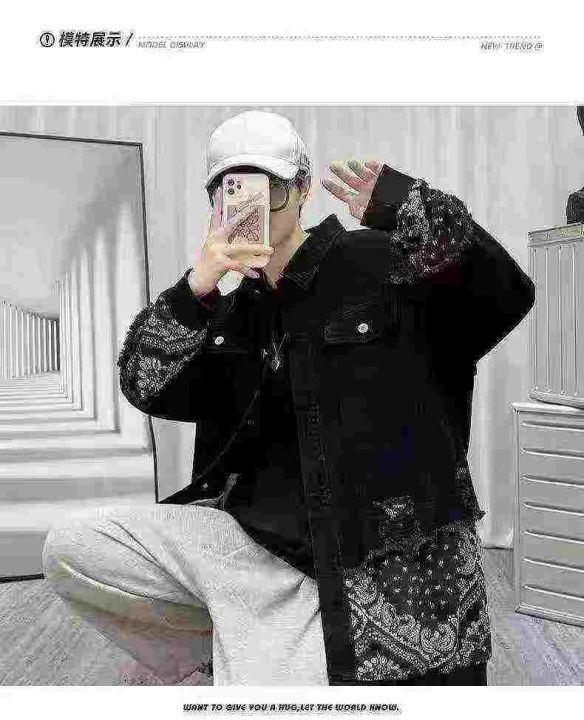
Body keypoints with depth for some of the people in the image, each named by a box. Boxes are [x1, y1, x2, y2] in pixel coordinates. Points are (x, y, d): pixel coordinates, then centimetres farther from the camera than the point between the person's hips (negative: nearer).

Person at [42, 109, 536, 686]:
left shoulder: (377, 261, -6)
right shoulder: (235, 311, 12)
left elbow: (506, 295, -17)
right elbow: (145, 386, 2)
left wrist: (403, 206, -28)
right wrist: (194, 289, -14)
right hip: (236, 535, 6)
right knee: (68, 553, 0)